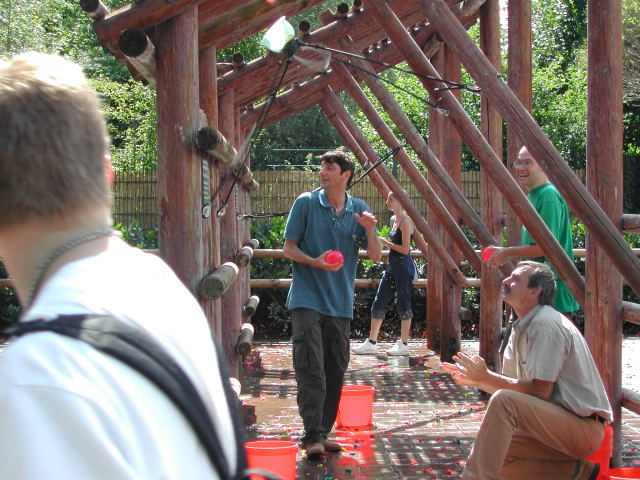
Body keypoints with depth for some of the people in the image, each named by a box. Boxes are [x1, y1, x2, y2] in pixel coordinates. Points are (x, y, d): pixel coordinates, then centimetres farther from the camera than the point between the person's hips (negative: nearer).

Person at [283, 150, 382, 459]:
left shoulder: (359, 210, 7)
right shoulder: (306, 203, 0)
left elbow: (375, 256, 6)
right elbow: (289, 248, 1)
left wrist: (370, 231, -13)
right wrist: (314, 262, -18)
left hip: (341, 303, 4)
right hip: (307, 299, -4)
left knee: (335, 371, 7)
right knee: (311, 369, -12)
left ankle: (323, 433, 17)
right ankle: (313, 436, -13)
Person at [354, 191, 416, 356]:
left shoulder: (405, 221, -13)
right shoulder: (393, 219, 14)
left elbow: (405, 249, -17)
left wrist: (384, 242, -14)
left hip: (403, 266, -9)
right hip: (392, 266, 9)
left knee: (403, 304, -1)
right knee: (378, 303, 6)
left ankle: (403, 344, 6)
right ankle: (371, 343, 10)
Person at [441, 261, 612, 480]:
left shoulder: (546, 325, -17)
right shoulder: (522, 328, 13)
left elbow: (539, 391, -21)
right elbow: (510, 385, 14)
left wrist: (487, 376, -16)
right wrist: (475, 380, -3)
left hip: (584, 427, -10)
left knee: (503, 401, -26)